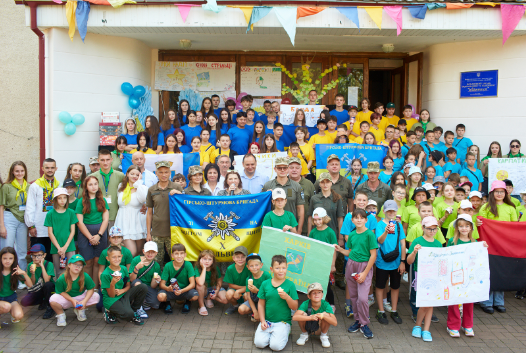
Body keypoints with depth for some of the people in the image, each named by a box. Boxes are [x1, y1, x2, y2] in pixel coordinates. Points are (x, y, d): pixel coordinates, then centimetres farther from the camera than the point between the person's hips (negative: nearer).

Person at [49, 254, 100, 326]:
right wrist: (72, 300, -24)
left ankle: (80, 310, 8)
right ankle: (61, 314, 2)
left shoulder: (85, 277, -17)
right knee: (53, 300, -34)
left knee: (96, 297, -22)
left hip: (81, 297, 2)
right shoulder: (62, 278, -20)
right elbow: (61, 292, -12)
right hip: (66, 298, -2)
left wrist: (84, 301, -25)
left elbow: (91, 289, -11)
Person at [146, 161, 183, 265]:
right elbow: (149, 212, 11)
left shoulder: (177, 187, 2)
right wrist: (148, 232, 9)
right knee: (156, 262, 6)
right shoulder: (151, 190, 7)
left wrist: (178, 194, -17)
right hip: (156, 232, 2)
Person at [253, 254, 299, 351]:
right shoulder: (265, 284, 2)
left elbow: (295, 307, -4)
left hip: (283, 322, -2)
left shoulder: (290, 285, -5)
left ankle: (284, 334, 13)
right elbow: (261, 304, 7)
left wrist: (287, 297, -22)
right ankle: (269, 333, 16)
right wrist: (262, 321, -2)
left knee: (276, 346, -19)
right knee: (259, 343, -15)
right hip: (267, 320, 2)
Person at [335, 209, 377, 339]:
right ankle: (358, 320, 25)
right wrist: (340, 249, -1)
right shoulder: (352, 235, 7)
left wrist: (365, 273, -13)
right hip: (351, 265, 5)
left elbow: (373, 255, -11)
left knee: (363, 297, -11)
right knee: (353, 296, 10)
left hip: (365, 266, -5)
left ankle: (364, 324, 6)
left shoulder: (369, 234, -10)